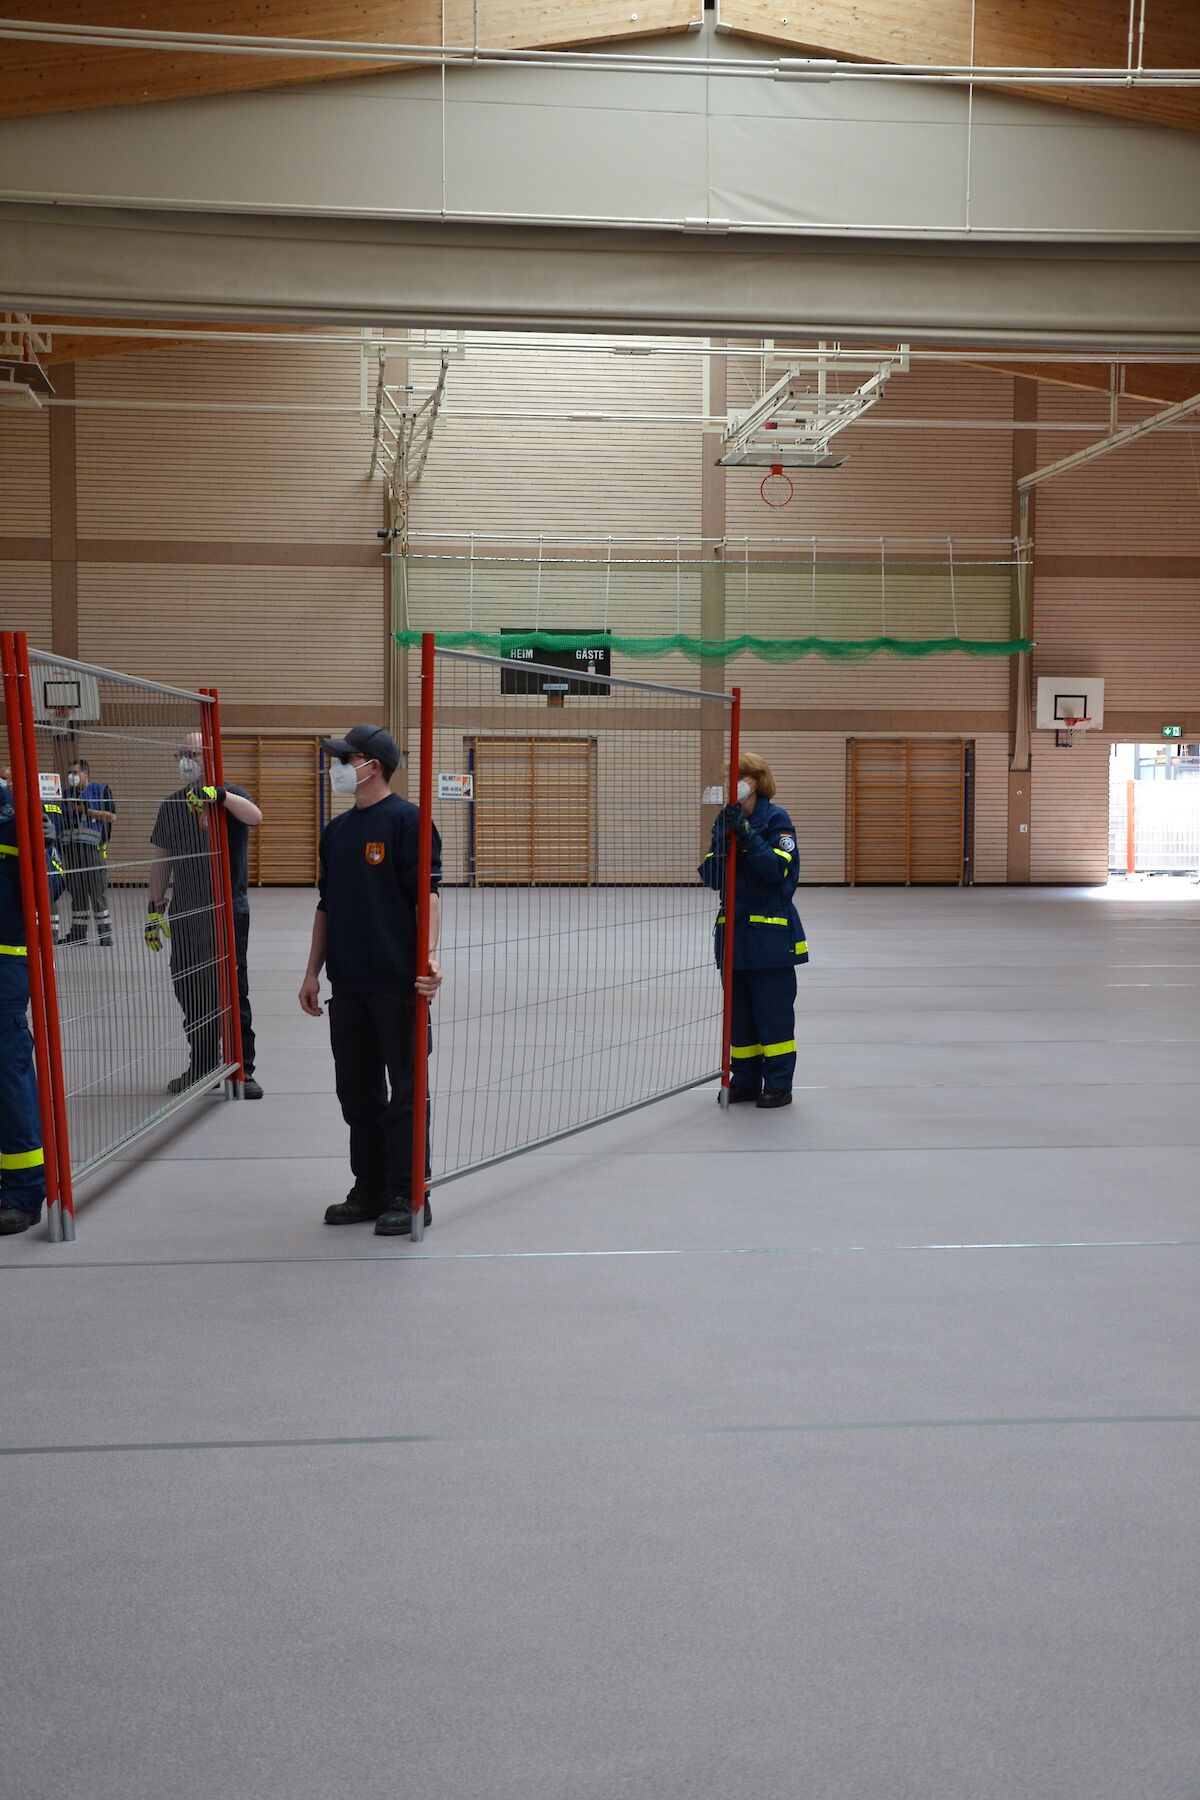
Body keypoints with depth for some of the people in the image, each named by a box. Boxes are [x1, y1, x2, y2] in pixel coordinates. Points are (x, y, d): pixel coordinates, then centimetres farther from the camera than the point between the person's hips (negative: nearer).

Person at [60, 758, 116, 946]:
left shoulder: (101, 790, 0)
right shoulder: (67, 795, 18)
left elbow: (112, 817, -8)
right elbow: (62, 822, 24)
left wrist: (87, 810, -12)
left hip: (93, 847, -6)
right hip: (71, 848, 6)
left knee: (97, 892, -6)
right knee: (76, 893, 9)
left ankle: (105, 932, 1)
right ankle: (78, 932, 15)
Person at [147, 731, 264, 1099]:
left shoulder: (230, 797, -3)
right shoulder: (173, 804, 10)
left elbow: (254, 816, -27)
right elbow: (162, 859, 13)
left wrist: (218, 794, -42)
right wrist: (154, 910, 10)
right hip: (184, 913, 4)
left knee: (232, 992, 1)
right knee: (190, 992, 10)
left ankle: (241, 1069, 9)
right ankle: (201, 1067, 21)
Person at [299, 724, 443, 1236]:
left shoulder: (406, 820, -7)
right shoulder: (335, 830, 15)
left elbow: (427, 895, -13)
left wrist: (429, 956, -26)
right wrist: (313, 972, 16)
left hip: (397, 983, -7)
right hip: (348, 984, 8)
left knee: (404, 1094, 1)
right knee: (357, 1093, 12)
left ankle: (408, 1197, 8)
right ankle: (369, 1190, 23)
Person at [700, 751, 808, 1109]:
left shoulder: (776, 819, -7)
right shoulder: (724, 821, 9)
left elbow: (777, 869, -19)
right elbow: (711, 877, 4)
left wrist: (746, 834, -23)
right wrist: (724, 844, -13)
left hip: (770, 932, -6)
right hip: (734, 928, 6)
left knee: (773, 1009, -2)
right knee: (739, 1009, 10)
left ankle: (779, 1084, 5)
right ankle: (746, 1080, 19)